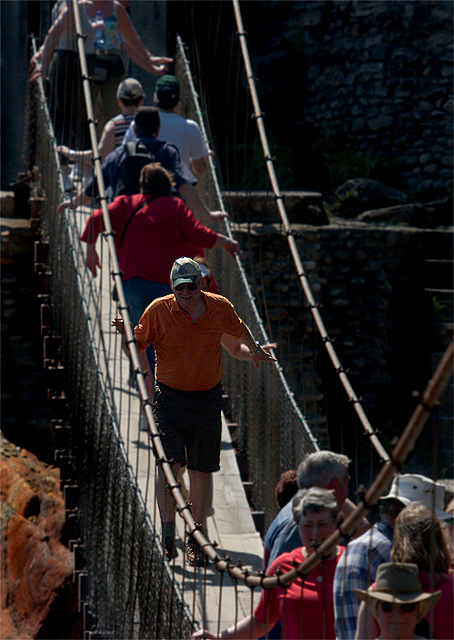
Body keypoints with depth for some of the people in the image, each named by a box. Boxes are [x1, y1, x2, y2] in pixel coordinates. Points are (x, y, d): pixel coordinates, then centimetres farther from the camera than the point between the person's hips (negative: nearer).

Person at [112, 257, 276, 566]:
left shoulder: (220, 308, -1)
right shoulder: (158, 310, -7)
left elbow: (239, 329, 21)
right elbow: (137, 347, 0)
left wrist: (256, 350, 34)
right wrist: (125, 335, -21)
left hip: (207, 398, 2)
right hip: (169, 397, -2)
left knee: (201, 471, 5)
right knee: (169, 465, -14)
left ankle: (196, 540, 14)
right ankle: (168, 534, -4)